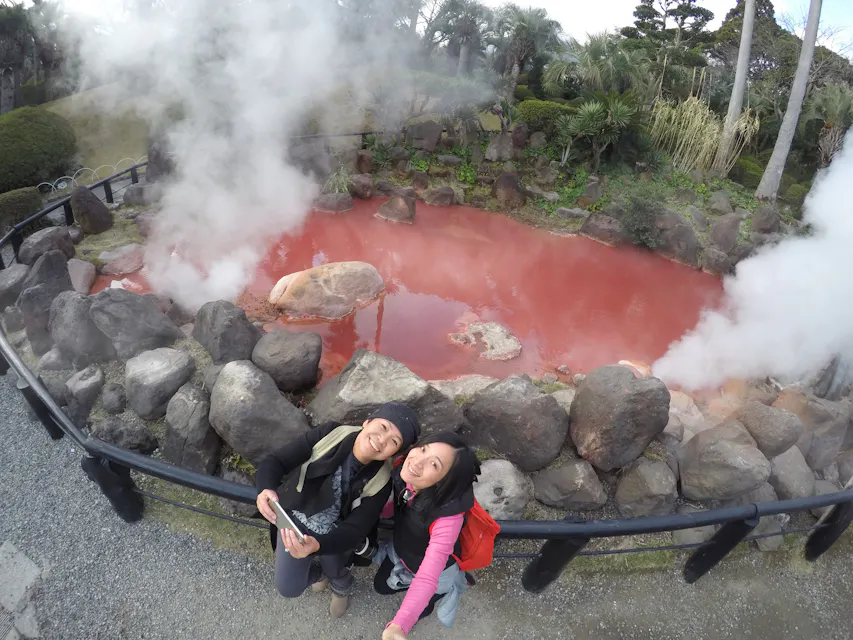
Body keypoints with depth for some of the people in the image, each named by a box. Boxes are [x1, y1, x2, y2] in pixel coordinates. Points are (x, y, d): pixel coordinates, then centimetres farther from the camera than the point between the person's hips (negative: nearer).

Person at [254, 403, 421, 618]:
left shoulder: (380, 482, -24)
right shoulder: (330, 434, -26)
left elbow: (355, 530, -27)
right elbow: (275, 461, -23)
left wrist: (316, 545, -47)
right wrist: (266, 489, -45)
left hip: (331, 536, -1)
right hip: (293, 520, 1)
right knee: (288, 588, 9)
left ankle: (342, 587, 54)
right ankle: (320, 572, 44)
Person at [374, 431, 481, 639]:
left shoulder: (447, 518, -45)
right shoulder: (404, 474, -29)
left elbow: (427, 577, -45)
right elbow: (394, 507, -7)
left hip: (436, 567, -5)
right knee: (380, 586, 25)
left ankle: (444, 590, 40)